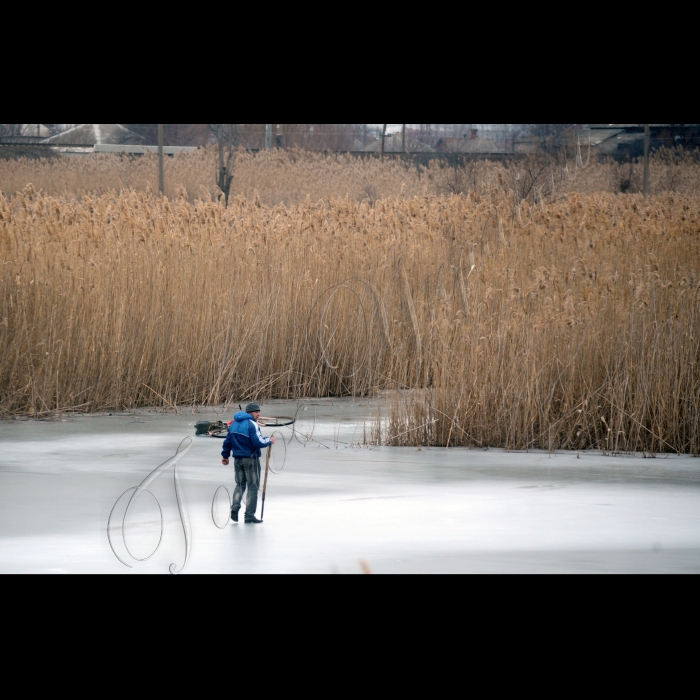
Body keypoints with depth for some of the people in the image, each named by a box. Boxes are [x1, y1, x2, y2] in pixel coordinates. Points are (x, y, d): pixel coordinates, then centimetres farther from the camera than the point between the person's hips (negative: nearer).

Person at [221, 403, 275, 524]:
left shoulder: (234, 424, 10)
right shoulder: (252, 424, -13)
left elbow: (228, 441, 14)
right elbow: (258, 442, -20)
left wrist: (225, 456, 25)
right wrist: (269, 441, -3)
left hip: (238, 459, 6)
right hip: (251, 459, -6)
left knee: (240, 485, 18)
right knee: (253, 487, 1)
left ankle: (235, 507, -3)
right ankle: (249, 515, 0)